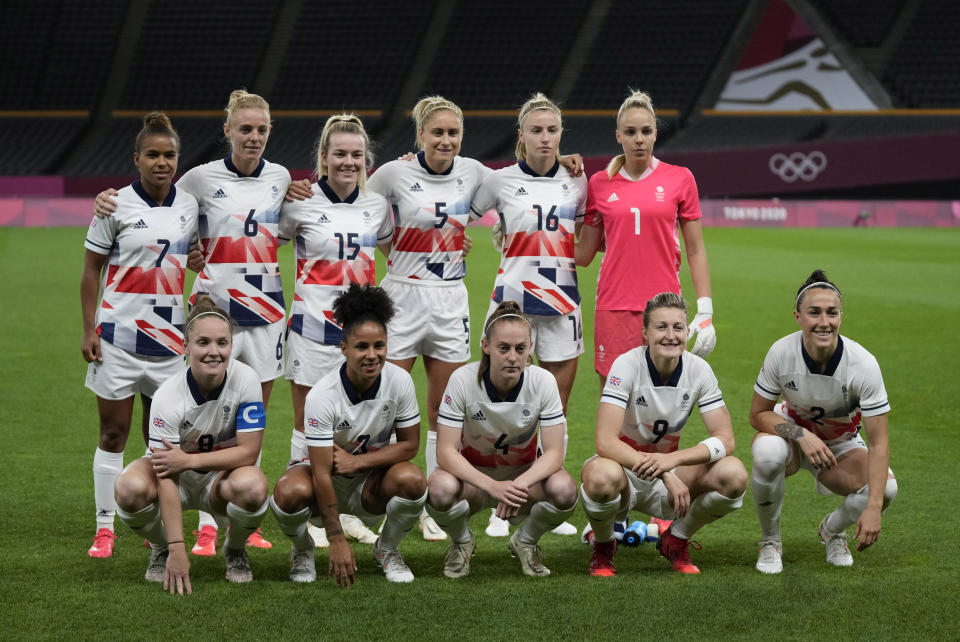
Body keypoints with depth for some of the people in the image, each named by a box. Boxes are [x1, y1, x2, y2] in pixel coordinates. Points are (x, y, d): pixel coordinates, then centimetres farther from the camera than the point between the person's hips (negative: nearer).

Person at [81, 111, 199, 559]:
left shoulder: (189, 205, 5)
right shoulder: (116, 205, -6)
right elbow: (91, 270, -1)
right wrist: (89, 330, -7)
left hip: (170, 335, 3)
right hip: (119, 333, -3)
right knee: (113, 433, 1)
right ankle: (105, 527, 7)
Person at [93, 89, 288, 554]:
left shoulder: (280, 177, 8)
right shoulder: (202, 178, -3)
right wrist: (109, 199, -8)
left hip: (266, 308, 4)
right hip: (215, 306, -4)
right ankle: (207, 526, -4)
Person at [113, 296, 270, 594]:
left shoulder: (245, 379, -21)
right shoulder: (168, 396, -26)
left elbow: (249, 452, -20)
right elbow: (167, 479, -28)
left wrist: (188, 460, -31)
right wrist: (177, 549, -35)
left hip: (222, 475, 1)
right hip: (178, 479, -1)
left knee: (252, 487, -36)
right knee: (130, 488, -34)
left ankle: (235, 550, 0)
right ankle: (162, 550, 1)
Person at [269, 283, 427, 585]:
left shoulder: (400, 381, -16)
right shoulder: (322, 396, -26)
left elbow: (409, 446, -7)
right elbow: (322, 474, -26)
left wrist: (357, 461, -22)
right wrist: (337, 541, -29)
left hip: (372, 483, 2)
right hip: (328, 479, -2)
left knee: (412, 479, -31)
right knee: (290, 492, -36)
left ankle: (386, 549, 0)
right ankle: (302, 549, 1)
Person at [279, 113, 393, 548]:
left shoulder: (376, 205, 6)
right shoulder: (302, 204, -6)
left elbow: (392, 248, 23)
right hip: (313, 328, -4)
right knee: (308, 424, 1)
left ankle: (348, 513, 19)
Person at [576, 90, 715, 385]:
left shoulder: (680, 178, 3)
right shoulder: (600, 184, 6)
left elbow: (695, 250, 5)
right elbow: (583, 254, 13)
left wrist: (705, 312, -1)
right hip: (614, 308, 1)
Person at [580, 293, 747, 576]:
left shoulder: (698, 370, -8)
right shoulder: (627, 365, -19)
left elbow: (725, 440, -12)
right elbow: (605, 442, -28)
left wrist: (672, 460, -32)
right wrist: (666, 476, -38)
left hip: (669, 468, 4)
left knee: (734, 475, -23)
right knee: (602, 476, -40)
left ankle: (675, 541, 6)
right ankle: (603, 548, -4)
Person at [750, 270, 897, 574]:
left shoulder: (863, 363, -26)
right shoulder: (781, 352, -24)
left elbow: (878, 442, -26)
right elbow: (758, 414, -12)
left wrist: (873, 507, -36)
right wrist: (801, 435, -31)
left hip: (841, 445, 1)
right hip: (792, 432, 0)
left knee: (886, 488, -29)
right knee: (767, 452, -38)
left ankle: (832, 530, 7)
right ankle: (770, 542, -10)